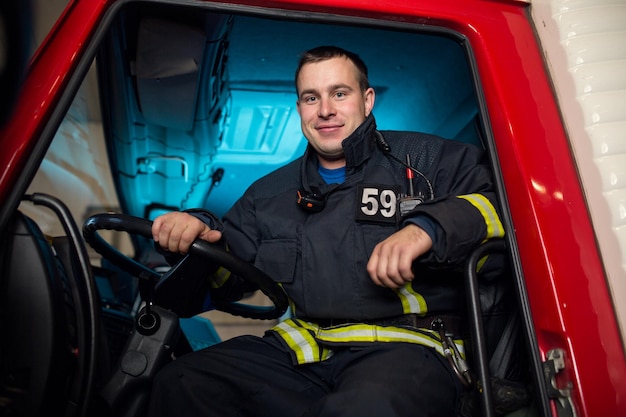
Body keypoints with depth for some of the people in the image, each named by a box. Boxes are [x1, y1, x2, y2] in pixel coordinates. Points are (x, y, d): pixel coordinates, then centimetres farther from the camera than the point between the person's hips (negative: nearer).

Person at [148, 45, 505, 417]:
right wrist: (200, 233, -1)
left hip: (407, 346, -4)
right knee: (179, 384, -11)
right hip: (306, 348, 5)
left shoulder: (420, 159, 4)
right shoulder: (271, 193, 18)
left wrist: (426, 228, -22)